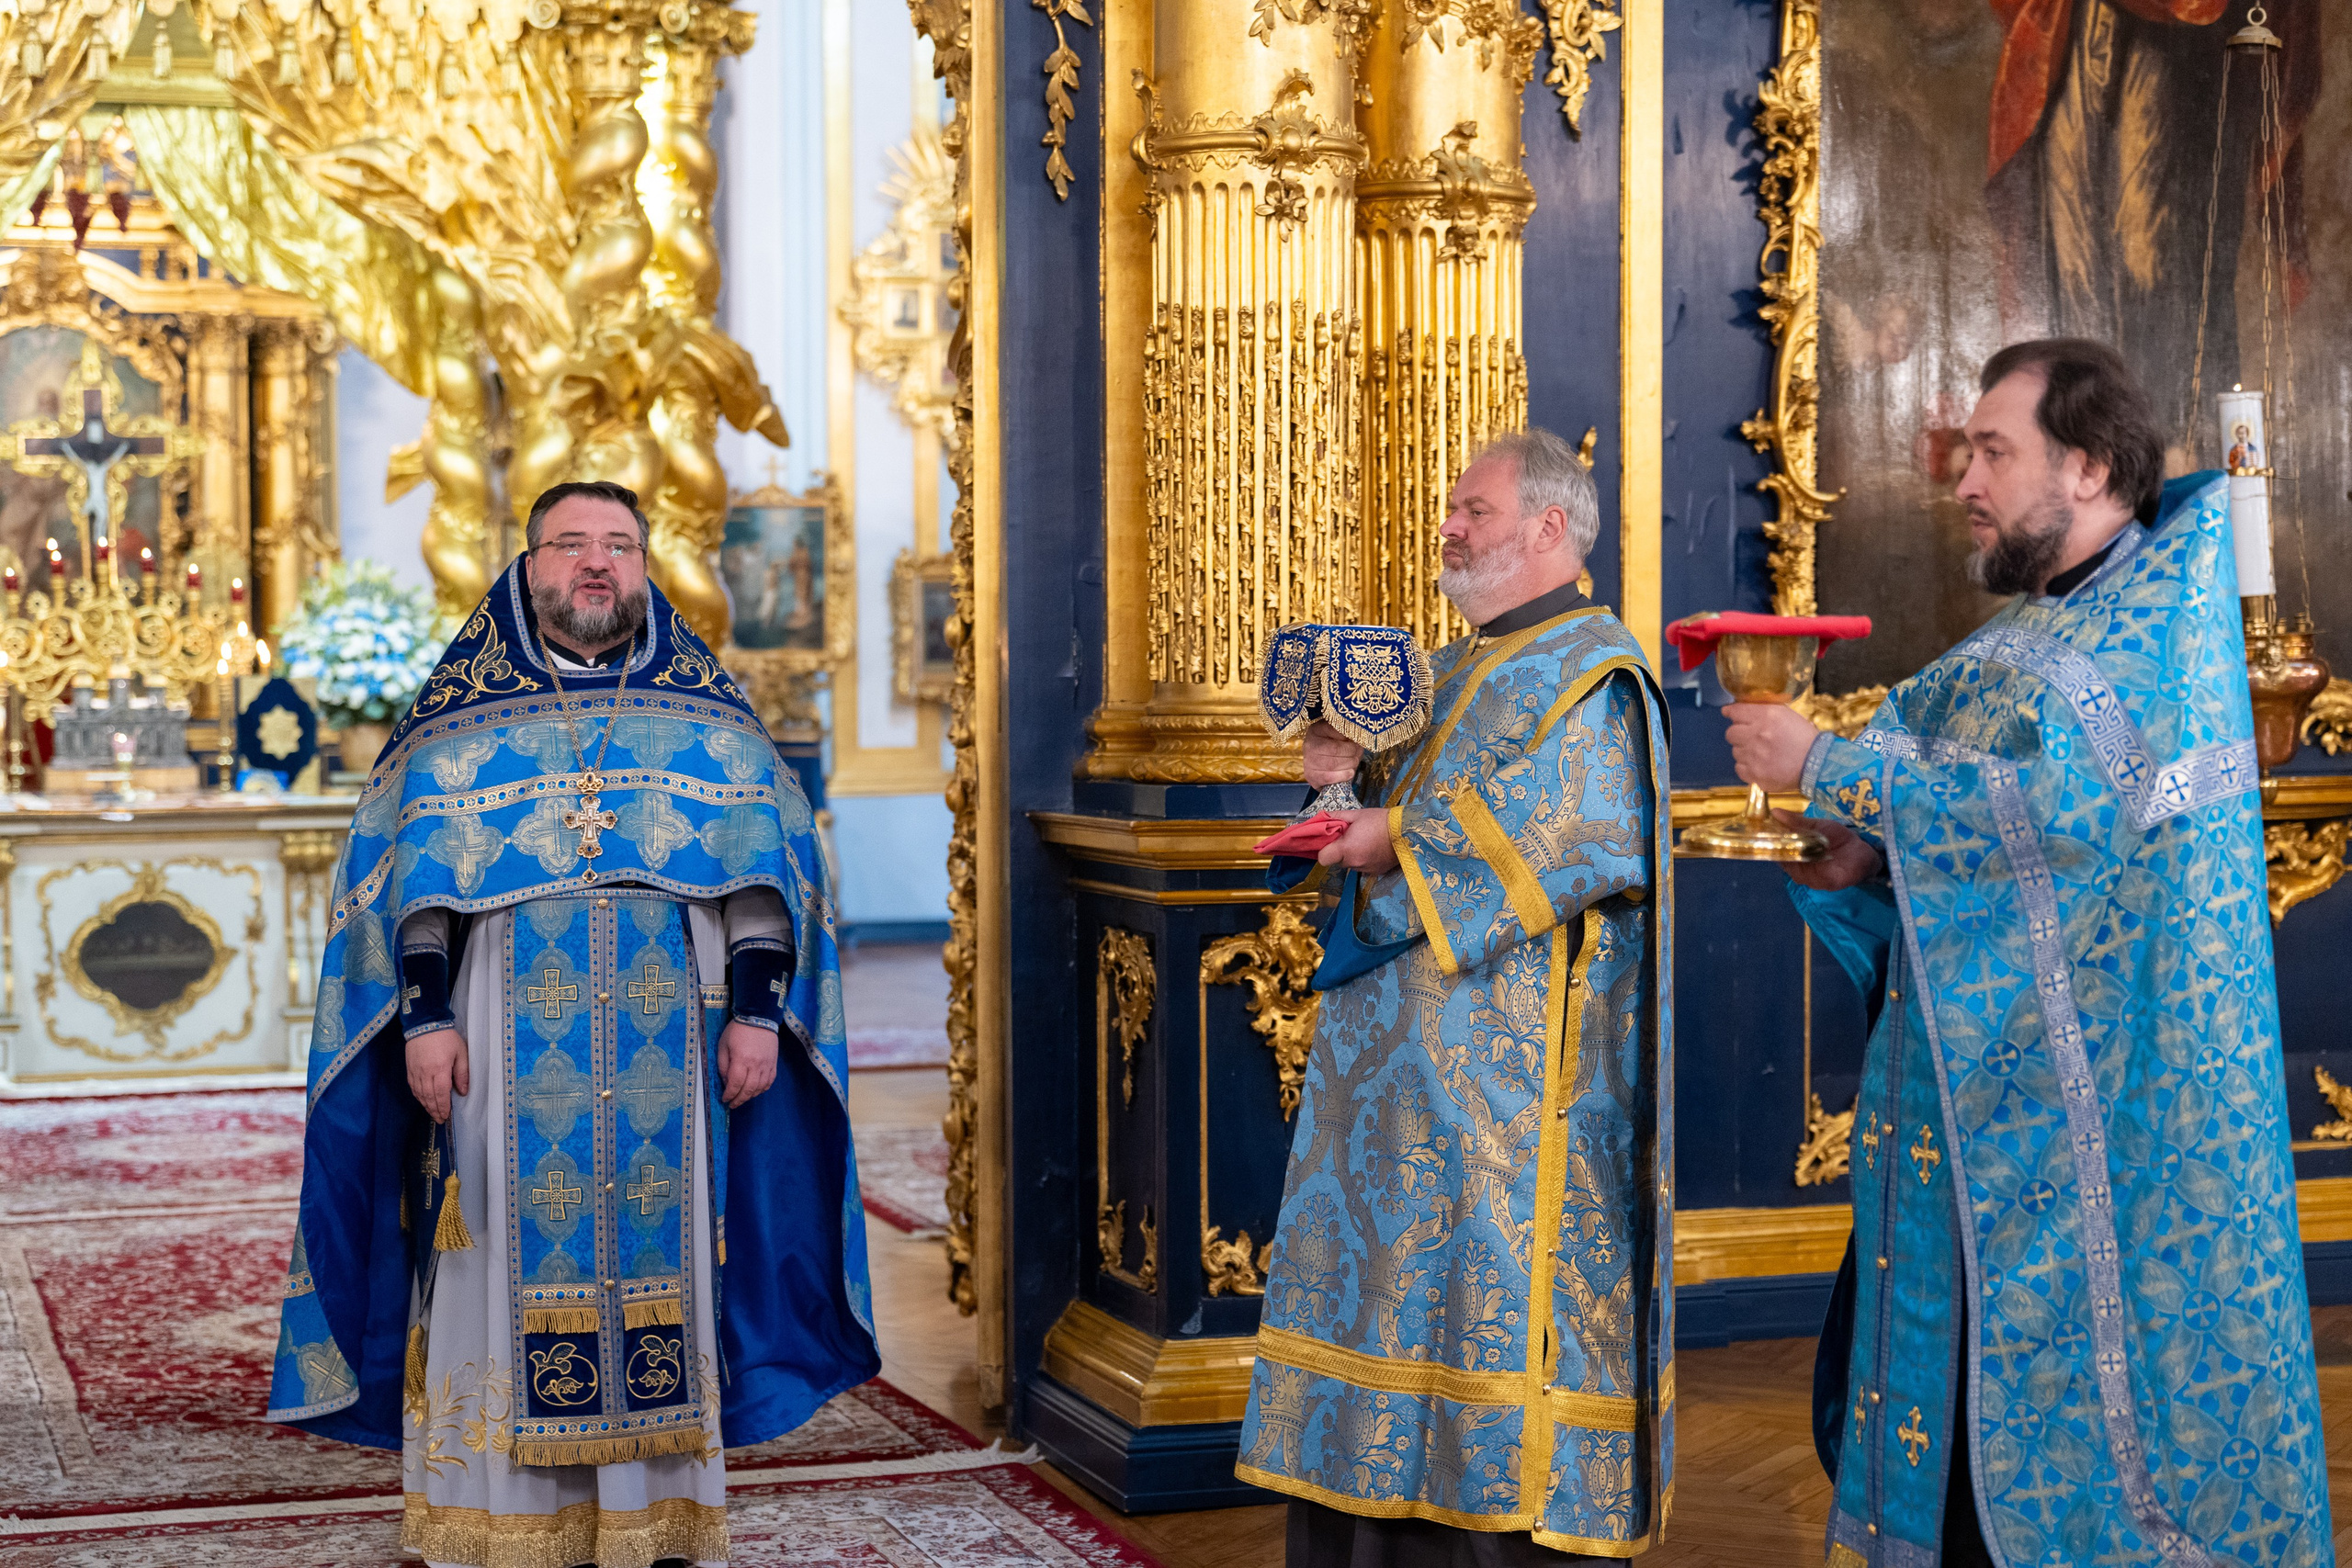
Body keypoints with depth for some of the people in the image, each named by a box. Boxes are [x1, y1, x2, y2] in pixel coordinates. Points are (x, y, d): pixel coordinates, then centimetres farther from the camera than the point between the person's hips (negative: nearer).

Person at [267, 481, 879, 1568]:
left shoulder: (709, 715, 10)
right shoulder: (464, 716, 8)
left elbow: (764, 866, 6)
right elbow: (413, 874, 3)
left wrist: (758, 1006, -4)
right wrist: (424, 1015, -8)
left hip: (669, 1056, 1)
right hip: (510, 1058, -1)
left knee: (662, 1261, 3)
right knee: (510, 1272, 0)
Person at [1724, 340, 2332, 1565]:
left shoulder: (2168, 606, -9)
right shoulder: (2030, 631, 16)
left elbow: (2060, 798, -23)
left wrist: (1826, 765, -19)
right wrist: (1853, 862, -1)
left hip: (2103, 1095, -8)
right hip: (1983, 1087, 8)